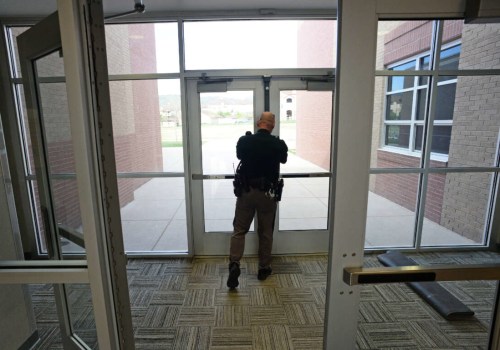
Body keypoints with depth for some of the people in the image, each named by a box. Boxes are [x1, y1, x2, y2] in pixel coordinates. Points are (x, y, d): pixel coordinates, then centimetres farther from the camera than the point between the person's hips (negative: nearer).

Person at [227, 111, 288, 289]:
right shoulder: (278, 144, -7)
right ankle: (264, 268, 26)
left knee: (239, 230, 9)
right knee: (265, 232, 14)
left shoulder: (244, 141, -5)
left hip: (246, 192, 0)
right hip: (267, 194, 0)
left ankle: (234, 264, -6)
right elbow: (283, 159, 15)